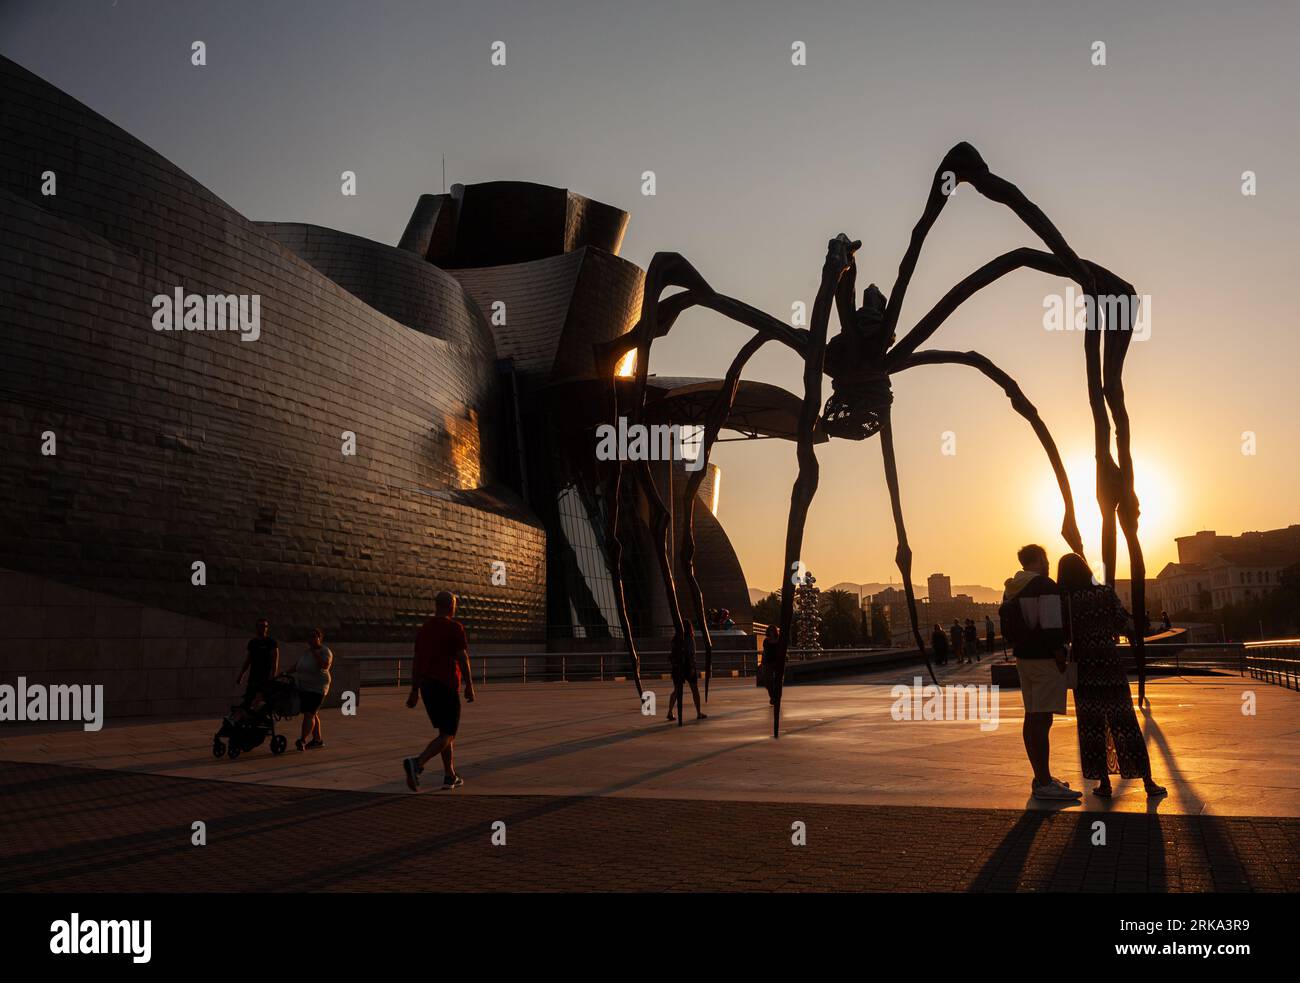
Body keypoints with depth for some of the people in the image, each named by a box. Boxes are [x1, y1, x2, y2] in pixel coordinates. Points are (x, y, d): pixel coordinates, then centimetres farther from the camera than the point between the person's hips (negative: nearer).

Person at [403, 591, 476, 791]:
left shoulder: (424, 629, 12)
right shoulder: (454, 627, -8)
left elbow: (417, 662, 12)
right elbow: (462, 659, -12)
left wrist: (415, 691, 16)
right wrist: (469, 687, -7)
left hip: (426, 686, 7)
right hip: (447, 687, -7)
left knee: (445, 731, 18)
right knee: (447, 735, -5)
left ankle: (450, 776, 19)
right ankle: (416, 763, -25)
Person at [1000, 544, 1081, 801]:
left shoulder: (1011, 589, 14)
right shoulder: (1046, 587, -13)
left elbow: (1007, 626, 17)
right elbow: (1052, 628, -20)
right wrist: (1061, 657, -14)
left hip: (1023, 657, 9)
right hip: (1044, 659, -9)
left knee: (1032, 717, 14)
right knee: (1042, 719, -9)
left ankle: (1041, 777, 24)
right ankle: (1044, 784, -9)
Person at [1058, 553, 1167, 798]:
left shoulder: (1063, 600, -6)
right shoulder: (1105, 593, -2)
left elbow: (1062, 637, -7)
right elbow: (1127, 625, -5)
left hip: (1083, 668, -1)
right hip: (1110, 665, 1)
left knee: (1092, 725, 7)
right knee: (1125, 723, 7)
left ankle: (1104, 783, 6)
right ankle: (1148, 781, 8)